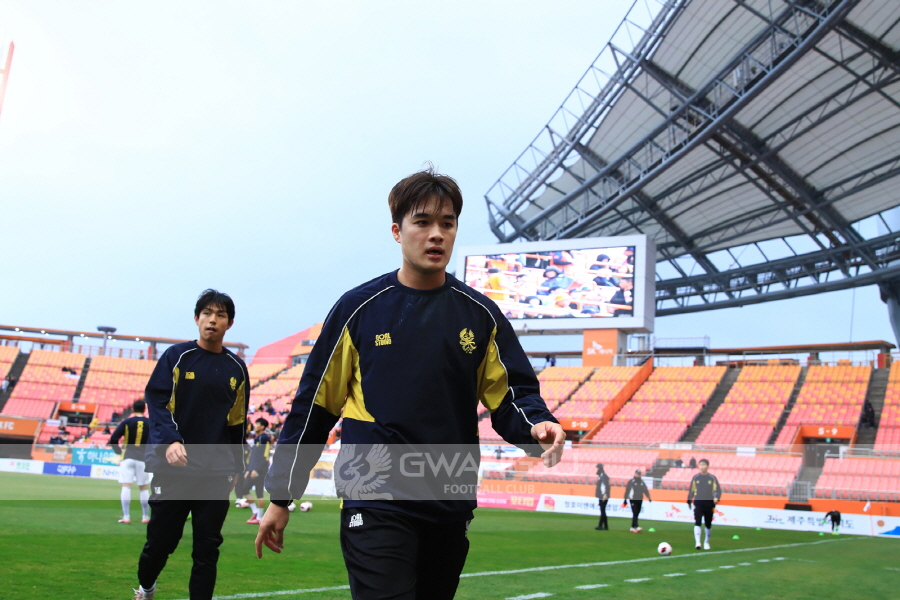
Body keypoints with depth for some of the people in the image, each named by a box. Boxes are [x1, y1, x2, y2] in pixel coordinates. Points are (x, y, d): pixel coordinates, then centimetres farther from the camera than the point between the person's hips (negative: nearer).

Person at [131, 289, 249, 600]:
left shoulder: (236, 367, 9)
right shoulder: (177, 356, 1)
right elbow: (156, 400, -7)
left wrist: (236, 466, 15)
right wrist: (170, 441, -22)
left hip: (216, 472, 2)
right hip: (173, 466, -2)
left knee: (208, 548, 2)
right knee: (161, 540, 6)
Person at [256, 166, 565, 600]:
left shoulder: (479, 314, 5)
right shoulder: (359, 308, -1)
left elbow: (511, 394, 5)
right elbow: (313, 405, 2)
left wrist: (536, 427, -19)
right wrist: (280, 497, 4)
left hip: (452, 506, 4)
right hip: (376, 505, -3)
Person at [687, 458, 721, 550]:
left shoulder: (712, 478, 2)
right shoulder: (696, 477, 6)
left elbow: (718, 490, -1)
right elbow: (691, 490, 13)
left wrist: (716, 498, -21)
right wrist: (689, 502, 15)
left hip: (709, 504, 0)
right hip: (698, 504, 0)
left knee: (708, 525, 10)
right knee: (697, 523, -14)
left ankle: (707, 542, 27)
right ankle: (697, 542, -19)